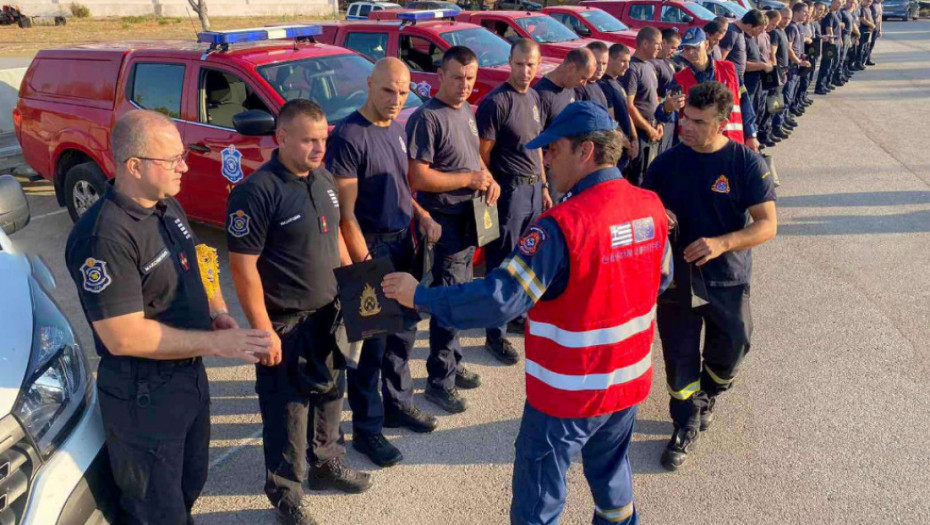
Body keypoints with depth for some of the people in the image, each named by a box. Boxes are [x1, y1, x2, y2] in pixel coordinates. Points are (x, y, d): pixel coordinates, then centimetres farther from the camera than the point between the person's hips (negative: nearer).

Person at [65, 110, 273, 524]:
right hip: (143, 397, -8)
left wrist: (217, 311, -2)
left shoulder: (169, 207, 2)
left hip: (190, 375, 8)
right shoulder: (104, 236, -27)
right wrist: (217, 343, -26)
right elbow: (123, 337, -28)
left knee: (189, 486, 27)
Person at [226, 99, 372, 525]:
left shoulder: (324, 179, 3)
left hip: (328, 313, 8)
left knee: (330, 394, 22)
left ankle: (327, 465, 44)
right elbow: (243, 267, -21)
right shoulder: (257, 192, -21)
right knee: (287, 411, 7)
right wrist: (263, 330, -21)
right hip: (285, 323, -7)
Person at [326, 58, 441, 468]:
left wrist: (423, 216, 3)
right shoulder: (349, 136, -16)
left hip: (402, 242, 8)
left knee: (403, 330, 18)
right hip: (371, 246, -8)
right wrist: (366, 265, -20)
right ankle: (366, 429, 16)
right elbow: (345, 212, -18)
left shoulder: (397, 130, 9)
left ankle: (398, 404, 36)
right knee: (371, 343, 1)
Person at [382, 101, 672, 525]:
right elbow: (661, 279, 11)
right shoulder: (651, 207, -4)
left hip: (568, 391, -7)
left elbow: (501, 299, -28)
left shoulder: (562, 224, -26)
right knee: (612, 475, 28)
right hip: (629, 379, 7)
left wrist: (420, 297, -19)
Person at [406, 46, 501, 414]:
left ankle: (453, 364, 33)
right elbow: (417, 178, -21)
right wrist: (468, 179, -18)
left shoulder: (467, 112, 11)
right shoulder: (427, 117, -16)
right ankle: (439, 381, 9)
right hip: (445, 220, -9)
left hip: (469, 217, 9)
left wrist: (489, 179, 2)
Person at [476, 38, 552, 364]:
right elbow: (482, 155, -14)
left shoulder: (533, 97, 11)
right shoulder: (496, 102, -14)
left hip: (533, 189, 8)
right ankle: (496, 335, 9)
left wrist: (544, 187, 18)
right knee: (503, 265, -1)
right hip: (509, 191, -8)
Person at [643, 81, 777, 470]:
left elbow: (767, 224, -13)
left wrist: (722, 243, -29)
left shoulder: (746, 163, -11)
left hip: (727, 279, -1)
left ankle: (708, 395, 48)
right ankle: (686, 426, 28)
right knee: (679, 356, 8)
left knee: (730, 349, 15)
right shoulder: (668, 162, -4)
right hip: (676, 277, 1)